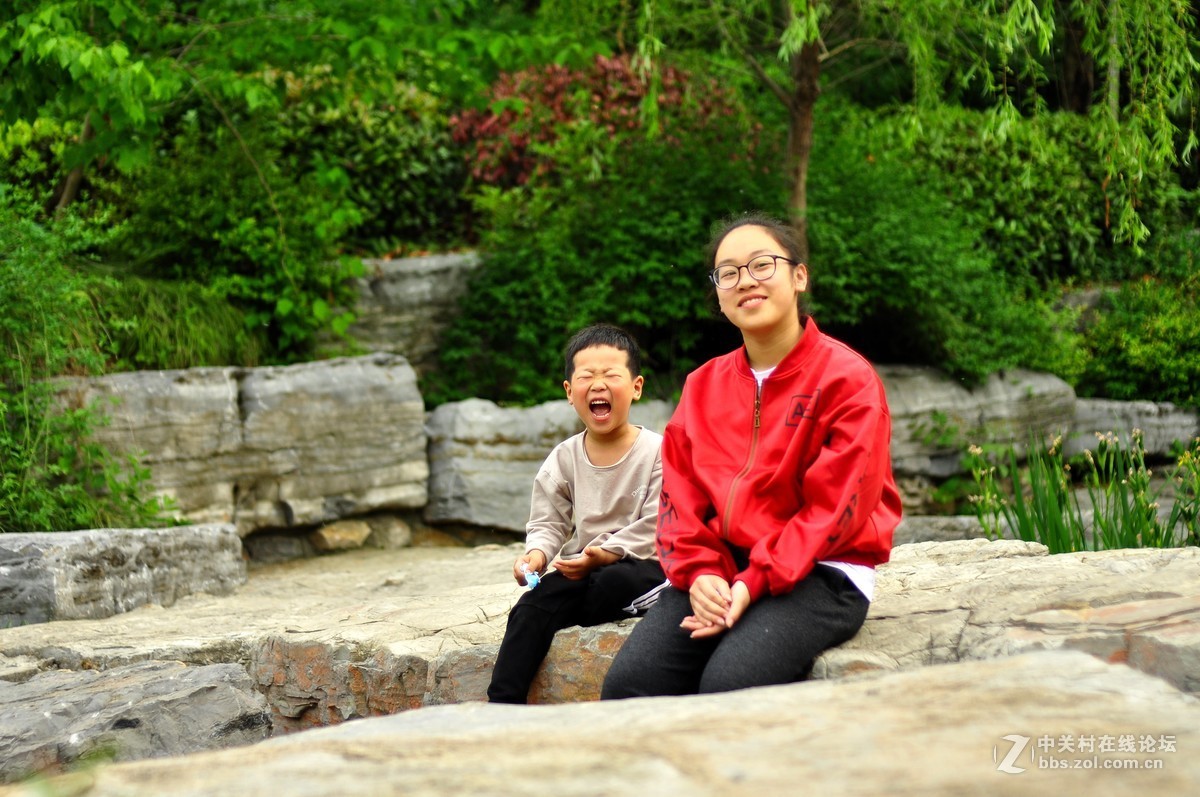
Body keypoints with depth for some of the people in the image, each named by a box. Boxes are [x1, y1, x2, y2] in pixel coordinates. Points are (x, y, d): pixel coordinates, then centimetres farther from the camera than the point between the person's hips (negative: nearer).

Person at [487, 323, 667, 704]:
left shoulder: (657, 451, -6)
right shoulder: (564, 459, 8)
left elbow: (655, 526, -12)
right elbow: (548, 522, 8)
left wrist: (605, 554, -23)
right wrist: (537, 553, -15)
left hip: (640, 563, -3)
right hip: (581, 568, 4)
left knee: (617, 582, -37)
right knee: (531, 607, -22)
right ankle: (502, 704, -25)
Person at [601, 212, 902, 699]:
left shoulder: (848, 378, -4)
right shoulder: (702, 385, 15)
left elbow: (833, 509, -10)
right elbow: (679, 494, 9)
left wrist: (753, 584, -17)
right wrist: (700, 573, -10)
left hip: (820, 574, -5)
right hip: (718, 572, 5)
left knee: (730, 683, -32)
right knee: (628, 682, -20)